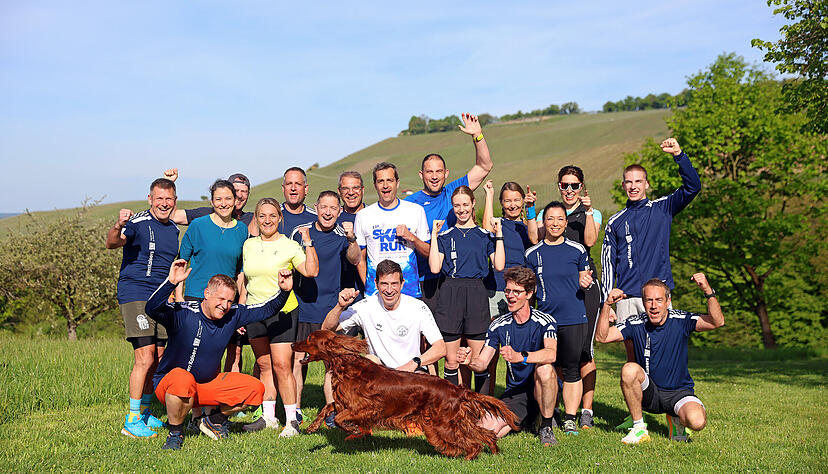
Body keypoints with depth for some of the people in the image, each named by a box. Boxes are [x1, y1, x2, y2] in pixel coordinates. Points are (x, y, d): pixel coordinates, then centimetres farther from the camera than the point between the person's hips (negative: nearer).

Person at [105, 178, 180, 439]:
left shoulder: (174, 229, 13)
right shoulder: (138, 223, -10)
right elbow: (112, 243, -29)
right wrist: (118, 227, -50)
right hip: (135, 295, -7)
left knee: (157, 359, 9)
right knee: (145, 359, -12)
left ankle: (145, 412, 25)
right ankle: (132, 420, -3)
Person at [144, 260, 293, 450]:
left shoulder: (232, 315, -5)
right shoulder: (183, 313, -21)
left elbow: (268, 308, 3)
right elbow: (152, 309, -39)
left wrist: (284, 291, -14)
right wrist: (171, 282, -51)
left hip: (208, 385, 5)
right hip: (169, 384, -5)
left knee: (255, 389, -10)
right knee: (183, 379, -42)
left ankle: (214, 421, 14)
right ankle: (175, 432, -14)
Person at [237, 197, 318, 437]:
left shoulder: (290, 246, -3)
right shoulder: (249, 245, 11)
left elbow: (311, 271, -15)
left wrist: (308, 243, -17)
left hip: (282, 311, -5)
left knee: (282, 365, -10)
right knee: (264, 366, 10)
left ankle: (292, 420, -4)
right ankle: (268, 417, 19)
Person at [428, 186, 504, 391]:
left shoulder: (485, 235, 11)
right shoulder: (445, 235, 11)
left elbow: (499, 265, 0)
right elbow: (435, 268, -1)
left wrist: (499, 236, -2)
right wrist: (434, 236, -2)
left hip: (476, 293, 0)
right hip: (450, 295, 0)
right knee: (451, 360, 3)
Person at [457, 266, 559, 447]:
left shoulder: (544, 321, -10)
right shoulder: (499, 325, 1)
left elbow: (551, 354, -30)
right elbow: (482, 363, -3)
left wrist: (519, 356, -47)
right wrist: (470, 360, -28)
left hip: (541, 389, -3)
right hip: (514, 392, 3)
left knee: (544, 368, -36)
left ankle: (546, 427, -13)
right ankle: (526, 419, 14)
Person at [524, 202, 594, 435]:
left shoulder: (577, 250, 5)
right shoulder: (533, 254, 8)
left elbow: (583, 281, 14)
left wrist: (585, 283, -8)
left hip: (574, 319, -1)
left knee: (571, 370, 0)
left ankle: (570, 419, 8)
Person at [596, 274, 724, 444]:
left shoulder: (681, 320, -8)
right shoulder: (636, 324, -6)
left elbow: (717, 322, -21)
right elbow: (601, 336, -13)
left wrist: (708, 291, -36)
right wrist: (607, 305, -26)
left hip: (679, 391, -1)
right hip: (649, 393, 1)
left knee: (697, 421, -30)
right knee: (629, 369, -30)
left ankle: (675, 419, 9)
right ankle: (639, 428, -14)